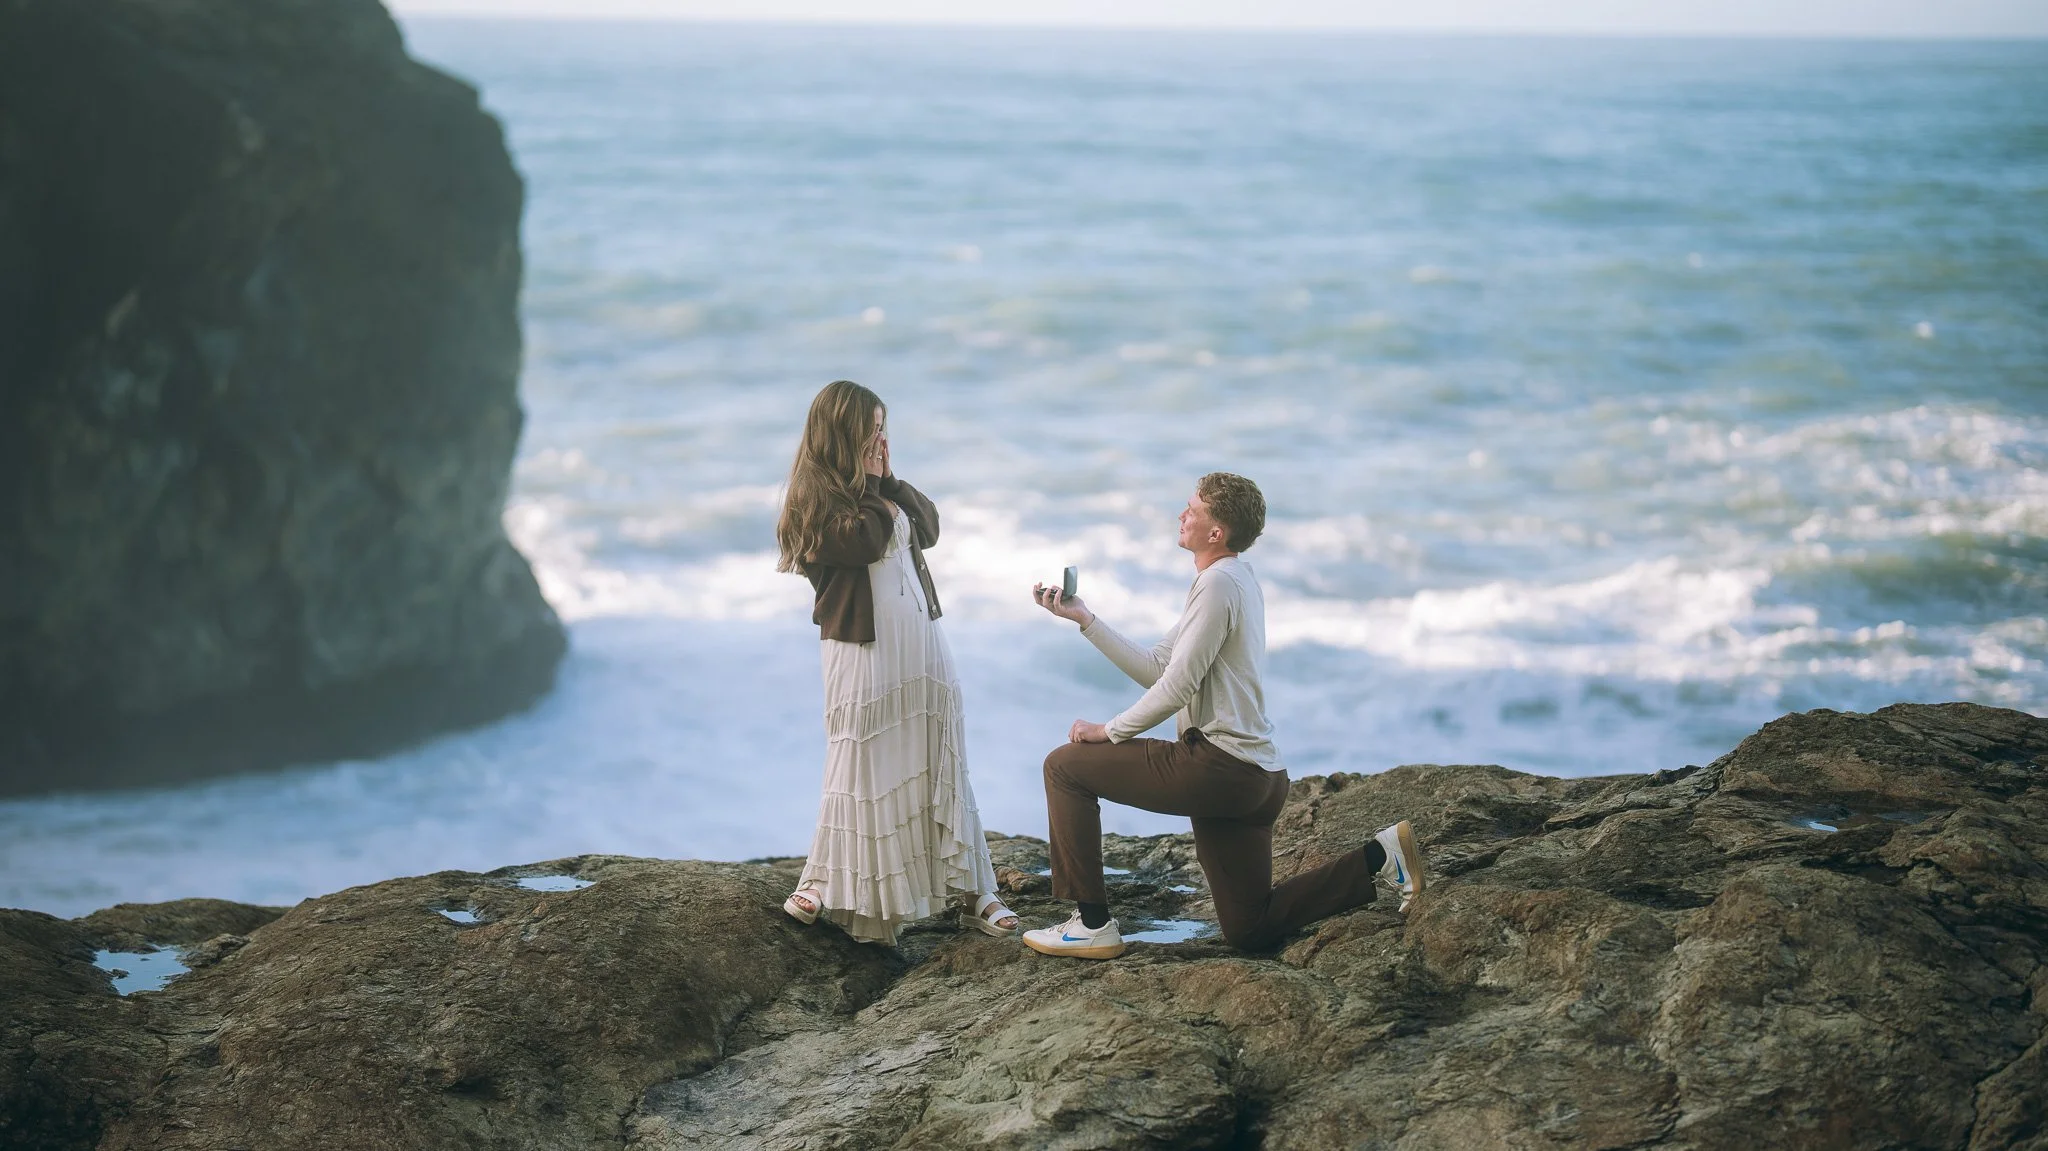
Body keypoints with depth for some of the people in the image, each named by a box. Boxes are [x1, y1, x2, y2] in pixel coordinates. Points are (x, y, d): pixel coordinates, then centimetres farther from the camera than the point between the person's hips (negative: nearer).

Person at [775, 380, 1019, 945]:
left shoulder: (877, 488, 16)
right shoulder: (815, 497, -6)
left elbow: (928, 527, 8)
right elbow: (864, 542, -21)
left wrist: (886, 480, 1)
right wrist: (874, 491, -7)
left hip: (921, 639, 7)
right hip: (863, 648, -7)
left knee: (941, 766, 6)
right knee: (862, 768, -1)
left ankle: (971, 890, 8)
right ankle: (825, 882, 12)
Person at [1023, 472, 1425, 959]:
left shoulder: (1219, 582, -13)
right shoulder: (1236, 580, 18)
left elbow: (1177, 688, -17)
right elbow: (1156, 670, 17)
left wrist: (1110, 731, -5)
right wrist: (1084, 617, 14)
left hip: (1217, 767, -10)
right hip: (1254, 777, 10)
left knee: (1066, 766, -4)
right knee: (1248, 930, 15)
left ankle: (1092, 924, -2)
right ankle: (1378, 856, 12)